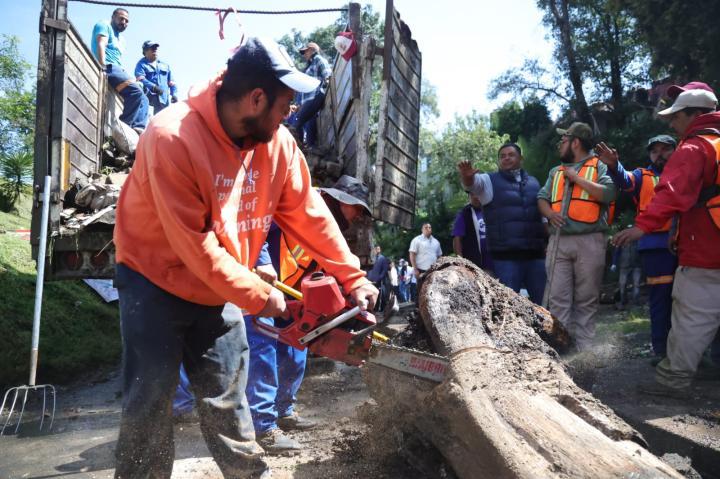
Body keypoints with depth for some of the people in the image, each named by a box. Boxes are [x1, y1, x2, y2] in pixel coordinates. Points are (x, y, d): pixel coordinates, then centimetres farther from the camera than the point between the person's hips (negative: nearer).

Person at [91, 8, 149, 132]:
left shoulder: (121, 38, 32)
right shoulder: (104, 26, 7)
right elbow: (100, 45, -10)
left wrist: (125, 76, 13)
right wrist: (102, 66, -26)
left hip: (118, 69, 10)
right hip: (109, 68, -10)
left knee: (143, 98, 0)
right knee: (135, 90, -28)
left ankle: (139, 127, -17)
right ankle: (124, 125, -29)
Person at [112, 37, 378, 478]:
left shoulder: (277, 142, -10)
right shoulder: (173, 138, -28)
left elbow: (308, 215, -4)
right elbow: (194, 246, -27)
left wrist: (353, 279, -5)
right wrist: (261, 298, -21)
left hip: (219, 293, 5)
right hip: (156, 284, -4)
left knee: (227, 402, 13)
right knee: (149, 403, 3)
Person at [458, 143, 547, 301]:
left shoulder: (534, 182, 16)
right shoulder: (490, 181, 4)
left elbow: (543, 215, 22)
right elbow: (472, 182, -18)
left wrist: (547, 243, 15)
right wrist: (467, 176, -41)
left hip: (535, 253, 4)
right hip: (506, 256, -4)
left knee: (542, 300, 9)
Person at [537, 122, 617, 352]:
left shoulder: (600, 166, 5)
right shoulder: (556, 172, 22)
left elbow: (608, 194, -12)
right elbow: (542, 198, 16)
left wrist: (577, 178, -6)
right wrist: (550, 213, -5)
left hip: (590, 241, -4)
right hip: (559, 241, 4)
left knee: (587, 299, 2)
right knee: (558, 298, -1)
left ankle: (583, 347, 8)